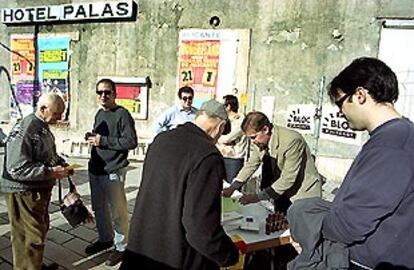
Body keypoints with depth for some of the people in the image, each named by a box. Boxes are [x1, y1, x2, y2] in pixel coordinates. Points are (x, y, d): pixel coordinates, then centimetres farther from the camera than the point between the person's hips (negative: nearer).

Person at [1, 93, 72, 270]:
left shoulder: (43, 127, 9)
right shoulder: (24, 131, -22)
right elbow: (16, 169, -26)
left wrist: (61, 164, 3)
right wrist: (50, 172, -26)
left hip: (40, 190, 10)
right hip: (23, 192, -10)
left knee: (41, 229, 22)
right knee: (30, 237, 1)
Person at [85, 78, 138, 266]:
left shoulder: (122, 114, -13)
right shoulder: (99, 113, 13)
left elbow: (131, 142, -20)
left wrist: (103, 141, -19)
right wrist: (92, 137, 5)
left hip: (113, 171, -8)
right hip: (95, 168, 8)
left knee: (118, 212, 2)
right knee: (99, 207, 20)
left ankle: (121, 247, 18)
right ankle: (105, 239, 39)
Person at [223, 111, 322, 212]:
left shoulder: (292, 140, -29)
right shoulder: (259, 141, -8)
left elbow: (288, 178, -30)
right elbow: (251, 164, 5)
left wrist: (259, 196, -32)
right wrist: (233, 187, -6)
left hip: (304, 193, -6)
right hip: (283, 194, 6)